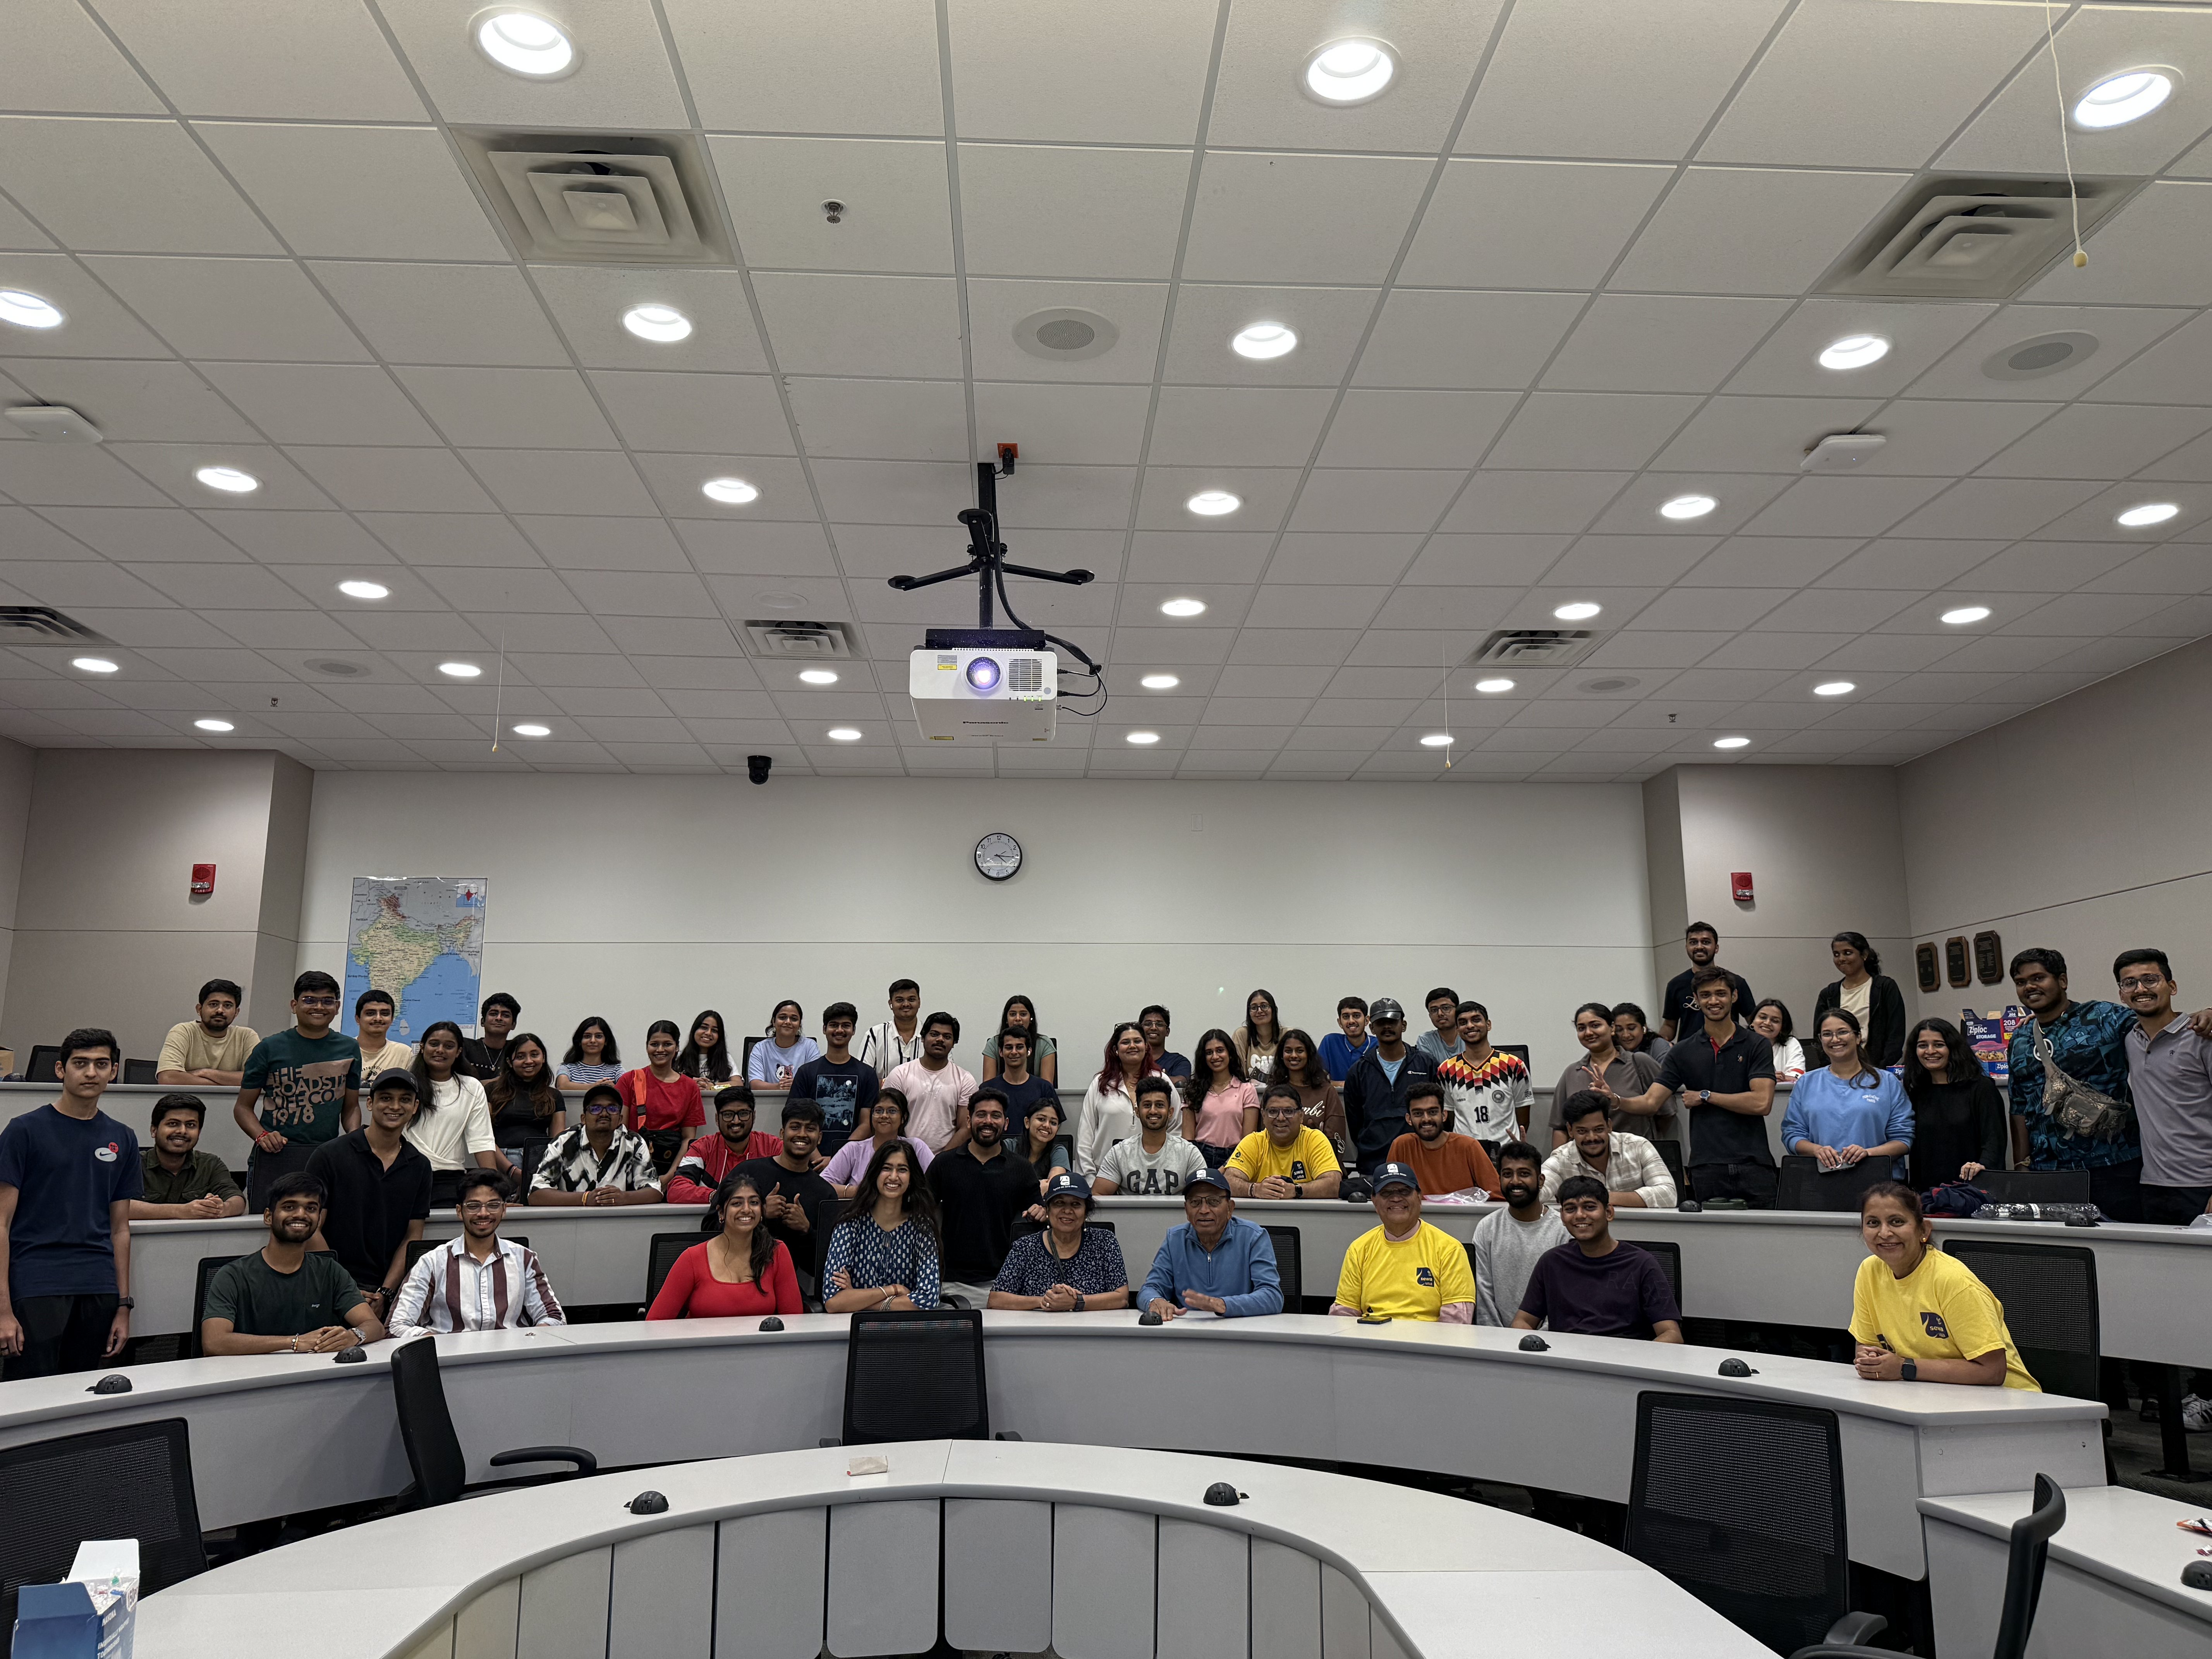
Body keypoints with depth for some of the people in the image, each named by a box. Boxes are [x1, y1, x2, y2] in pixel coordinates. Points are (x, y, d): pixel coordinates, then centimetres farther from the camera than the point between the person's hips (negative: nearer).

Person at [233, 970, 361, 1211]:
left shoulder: (349, 1049, 10)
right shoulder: (270, 1048, 3)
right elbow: (243, 1107, 7)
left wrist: (355, 1136, -1)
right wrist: (262, 1135, -11)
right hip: (275, 1158, -2)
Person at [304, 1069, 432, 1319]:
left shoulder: (420, 1167, 11)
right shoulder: (331, 1155, 0)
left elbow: (413, 1237, 10)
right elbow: (311, 1228, -3)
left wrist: (384, 1294, -4)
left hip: (387, 1292, 3)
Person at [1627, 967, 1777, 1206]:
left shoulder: (1757, 1045, 3)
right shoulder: (1683, 1052, 9)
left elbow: (1762, 1103, -9)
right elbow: (1651, 1102, 1)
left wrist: (1707, 1096, -2)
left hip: (1753, 1166, -1)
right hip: (1707, 1167, 2)